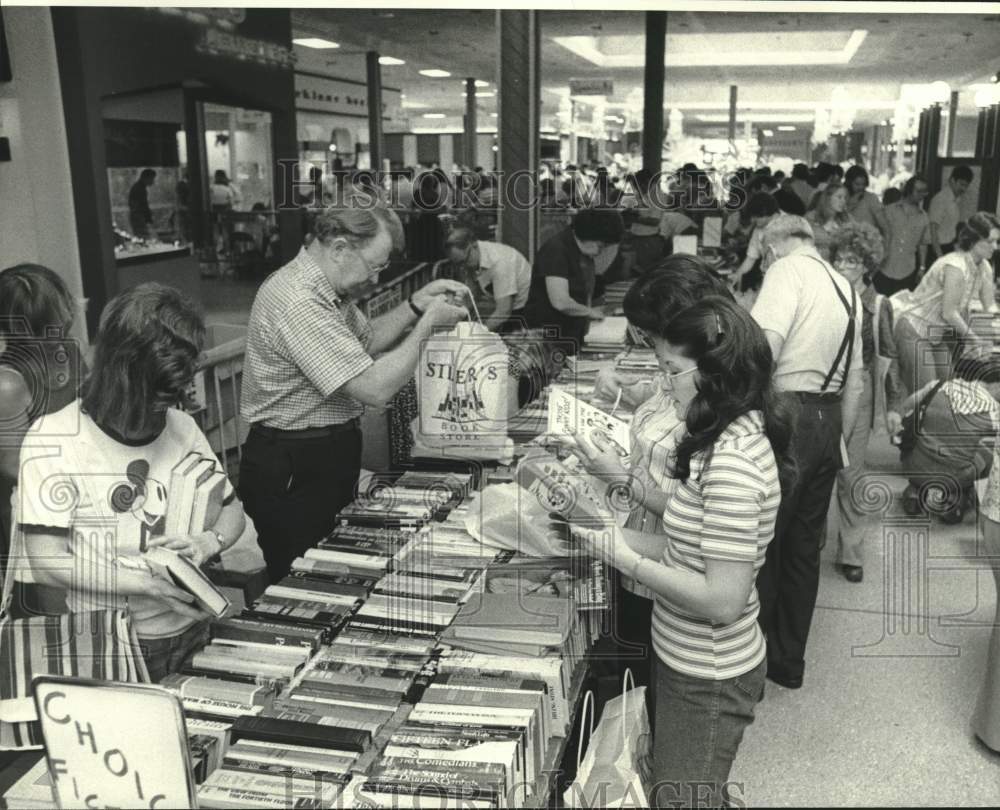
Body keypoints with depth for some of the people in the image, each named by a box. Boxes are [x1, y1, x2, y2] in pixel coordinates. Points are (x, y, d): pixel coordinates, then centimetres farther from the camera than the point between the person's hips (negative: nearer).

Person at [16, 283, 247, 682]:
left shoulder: (181, 427, 1)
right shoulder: (53, 440, -13)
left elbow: (232, 511, 10)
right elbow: (47, 562, -14)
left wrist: (208, 542, -12)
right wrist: (150, 584, -21)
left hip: (192, 633, 4)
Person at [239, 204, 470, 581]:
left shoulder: (325, 289, 5)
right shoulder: (298, 304, -27)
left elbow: (366, 340, 18)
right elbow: (375, 388, -29)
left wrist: (417, 304, 4)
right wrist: (428, 323, -18)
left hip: (327, 459, 10)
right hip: (292, 475, -10)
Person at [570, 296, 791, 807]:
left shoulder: (732, 462, -27)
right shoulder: (736, 439, 2)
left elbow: (722, 600, -28)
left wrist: (624, 557, -21)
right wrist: (614, 535, -3)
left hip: (707, 683, -8)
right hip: (693, 664, 8)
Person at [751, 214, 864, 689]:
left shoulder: (787, 271, -7)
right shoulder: (845, 288, 17)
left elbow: (765, 344, -24)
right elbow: (855, 378, 20)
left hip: (788, 414, -8)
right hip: (829, 419, 8)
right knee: (803, 546, 16)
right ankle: (789, 661, 28)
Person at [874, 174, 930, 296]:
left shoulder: (923, 217, 9)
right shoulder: (890, 210, 4)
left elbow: (923, 244, 15)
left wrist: (922, 267, 10)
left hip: (908, 273, 2)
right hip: (884, 271, -2)